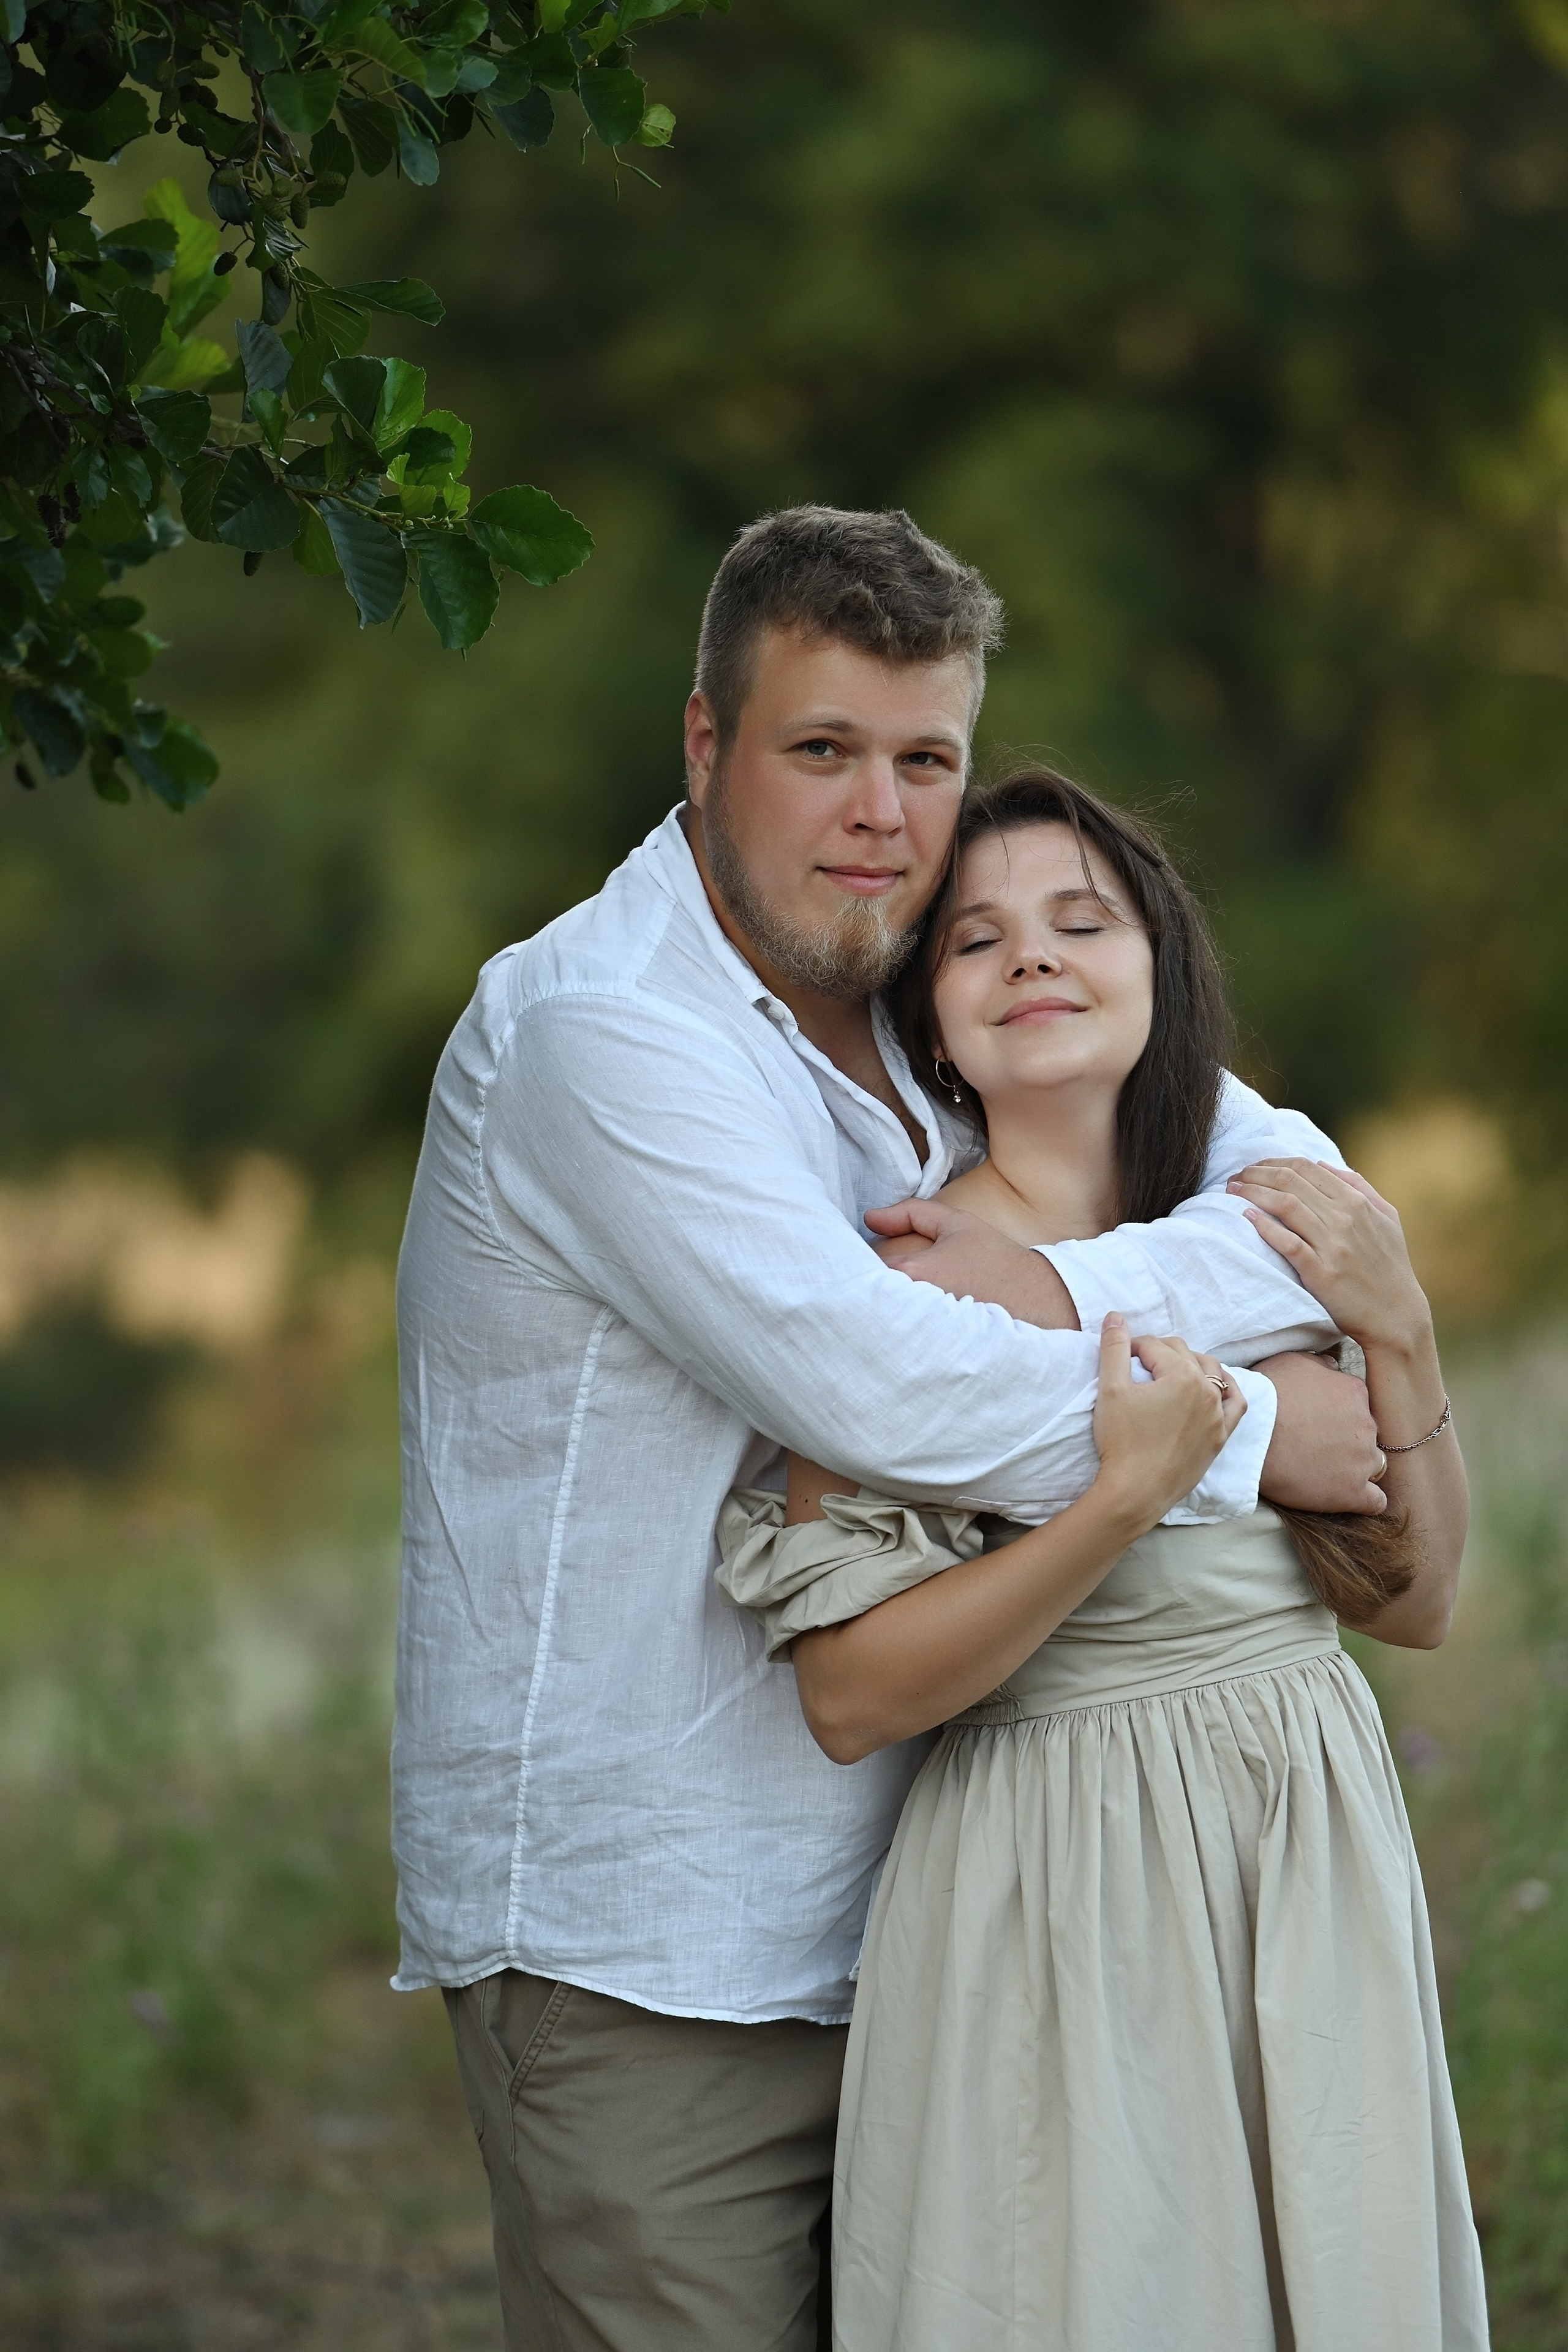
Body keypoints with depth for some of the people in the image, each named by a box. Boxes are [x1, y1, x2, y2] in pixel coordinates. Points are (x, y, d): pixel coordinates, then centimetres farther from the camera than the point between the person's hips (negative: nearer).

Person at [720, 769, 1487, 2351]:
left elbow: (1416, 1604, 10)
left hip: (1318, 1864, 6)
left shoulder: (1260, 1238, 5)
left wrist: (1396, 1334, -4)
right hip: (1059, 1905, -5)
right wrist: (1126, 1502, -23)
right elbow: (848, 1698, -17)